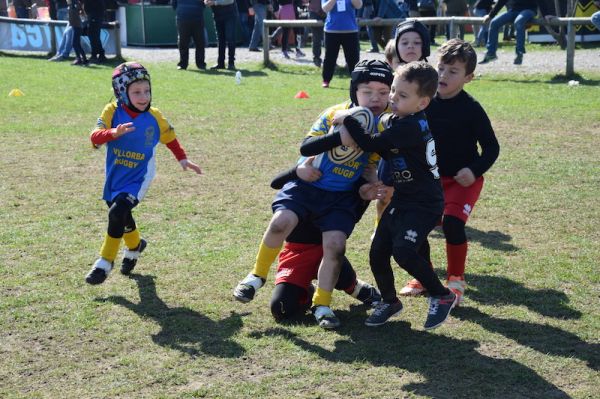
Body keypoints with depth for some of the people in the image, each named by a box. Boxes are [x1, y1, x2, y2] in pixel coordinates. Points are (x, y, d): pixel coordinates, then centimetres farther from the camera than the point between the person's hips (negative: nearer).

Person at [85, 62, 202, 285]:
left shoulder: (154, 117, -9)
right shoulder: (112, 112, -12)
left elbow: (170, 138, 9)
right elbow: (95, 137, -23)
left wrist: (182, 159, 1)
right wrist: (113, 133, -41)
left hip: (139, 177, -2)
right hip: (115, 176, 2)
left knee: (118, 212, -21)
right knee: (122, 218, 18)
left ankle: (105, 263, -5)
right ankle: (135, 245, 53)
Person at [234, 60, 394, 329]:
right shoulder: (335, 114, -9)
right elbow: (306, 147, -21)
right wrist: (342, 134, -32)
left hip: (342, 196, 1)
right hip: (308, 184, -1)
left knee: (335, 244, -17)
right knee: (281, 222, -22)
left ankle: (322, 305, 3)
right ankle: (257, 277, 2)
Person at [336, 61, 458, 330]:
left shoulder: (410, 127, -23)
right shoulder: (397, 120, 7)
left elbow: (371, 145, -24)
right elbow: (384, 152, 11)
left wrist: (347, 120, -13)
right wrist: (354, 136, -4)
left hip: (424, 204, -9)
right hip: (401, 201, 9)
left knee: (403, 251, -23)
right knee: (377, 252, 6)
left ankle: (442, 297, -3)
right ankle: (389, 301, 29)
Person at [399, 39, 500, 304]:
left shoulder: (471, 109, -14)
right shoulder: (426, 103, -2)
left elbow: (491, 147, -10)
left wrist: (475, 170, -23)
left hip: (464, 179, -5)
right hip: (431, 177, 5)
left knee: (453, 224, -21)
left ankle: (456, 280, -1)